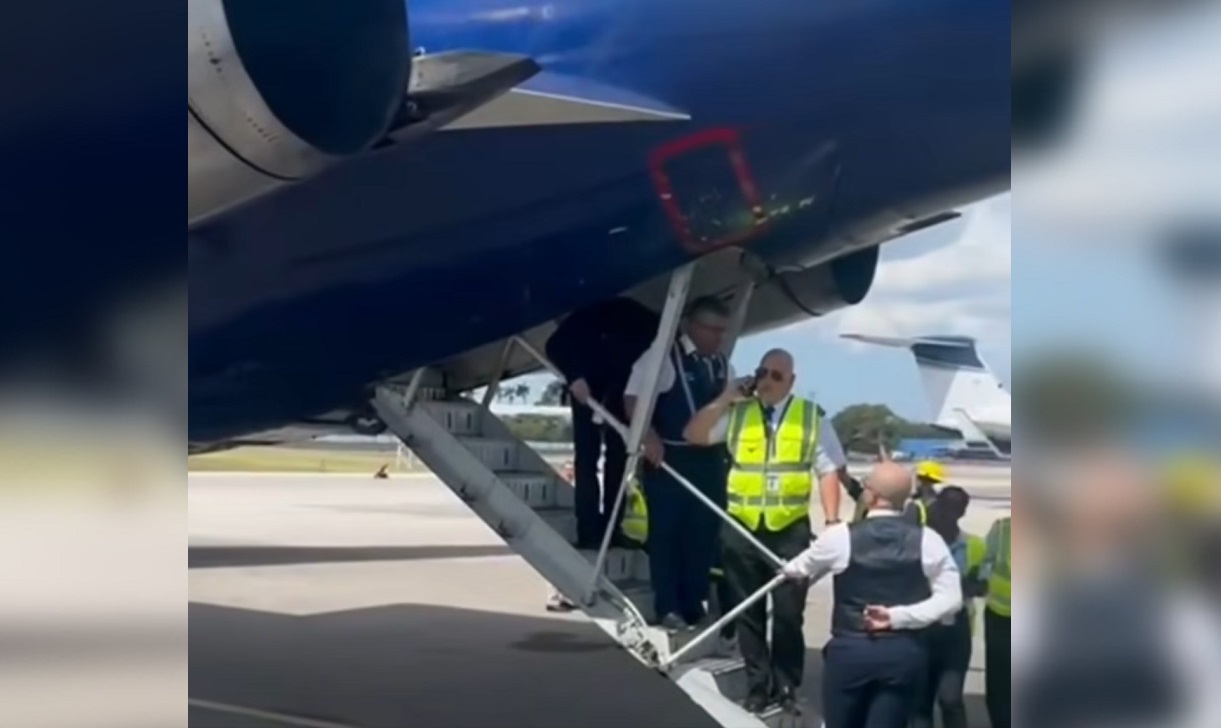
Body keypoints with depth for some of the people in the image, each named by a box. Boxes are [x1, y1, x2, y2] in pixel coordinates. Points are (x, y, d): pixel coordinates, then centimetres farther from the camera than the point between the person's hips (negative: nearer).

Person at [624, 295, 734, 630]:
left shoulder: (723, 367, 13)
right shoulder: (663, 357, -8)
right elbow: (634, 399, -12)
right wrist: (649, 438, -21)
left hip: (710, 459, 6)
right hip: (669, 457, -6)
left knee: (704, 533, 8)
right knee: (667, 532, -1)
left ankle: (694, 605, 18)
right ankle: (668, 608, 6)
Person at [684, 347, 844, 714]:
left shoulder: (811, 416, 2)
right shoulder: (737, 413, 6)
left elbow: (828, 471, 1)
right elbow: (693, 435, 0)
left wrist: (832, 523, -6)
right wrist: (723, 400, -8)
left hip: (791, 529, -2)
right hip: (741, 527, 2)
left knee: (788, 612, 3)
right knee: (749, 612, 8)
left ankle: (786, 688, 16)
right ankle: (758, 686, 19)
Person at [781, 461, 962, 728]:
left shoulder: (841, 536, -6)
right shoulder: (927, 540, -2)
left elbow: (801, 568, 13)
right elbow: (950, 598, -5)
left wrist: (787, 569, 36)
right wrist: (899, 616, -10)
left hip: (849, 650, -1)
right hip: (904, 654, 2)